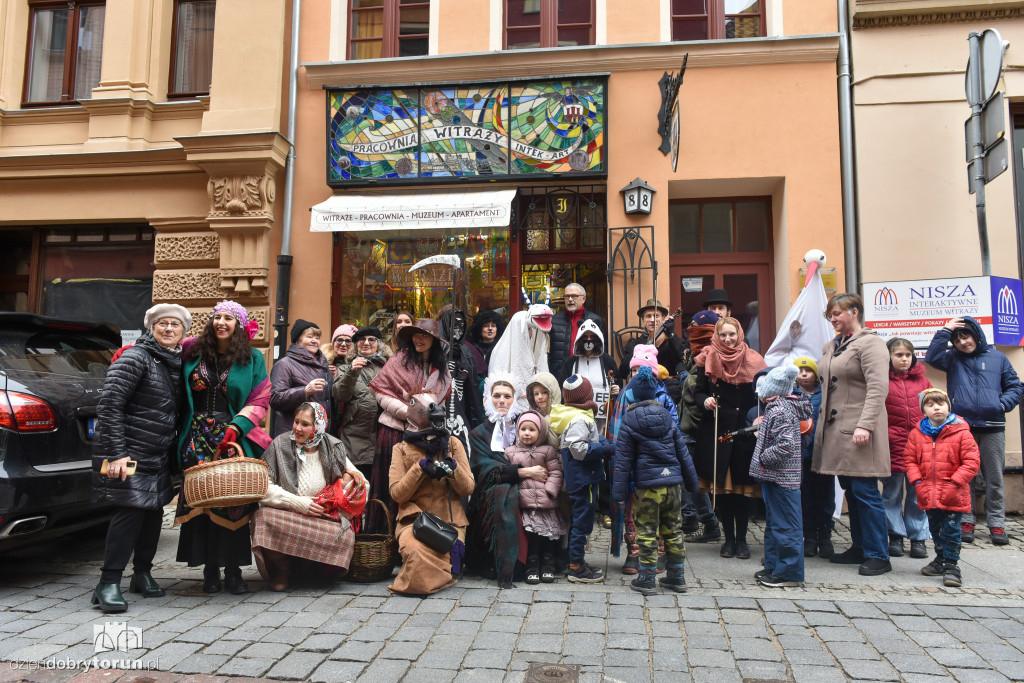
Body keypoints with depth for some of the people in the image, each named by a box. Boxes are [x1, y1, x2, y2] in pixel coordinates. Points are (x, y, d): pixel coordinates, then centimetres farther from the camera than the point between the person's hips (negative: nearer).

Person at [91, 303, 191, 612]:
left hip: (160, 457, 7)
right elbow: (109, 405, -16)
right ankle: (108, 583, -4)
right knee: (129, 512, -12)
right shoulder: (135, 358, -10)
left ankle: (142, 573, 25)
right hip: (128, 453, -7)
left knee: (154, 512, 11)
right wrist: (115, 453, -21)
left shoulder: (178, 364, 12)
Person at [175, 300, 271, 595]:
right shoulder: (192, 350, 9)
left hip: (234, 438, -1)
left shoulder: (253, 358, 4)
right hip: (197, 438, 2)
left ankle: (233, 570, 10)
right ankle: (210, 568, 13)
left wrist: (235, 427, -13)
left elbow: (259, 402, -1)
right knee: (200, 501, 1)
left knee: (234, 503, -1)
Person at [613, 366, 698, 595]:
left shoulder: (629, 422, -4)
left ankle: (646, 579, 10)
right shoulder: (667, 417, 8)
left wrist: (619, 492, -3)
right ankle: (677, 577, 23)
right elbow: (683, 452, 12)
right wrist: (692, 481, 20)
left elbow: (623, 460, -5)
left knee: (646, 533, 4)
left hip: (647, 485, -4)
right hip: (673, 482, 4)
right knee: (673, 530, 14)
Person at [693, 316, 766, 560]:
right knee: (721, 486, 4)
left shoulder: (752, 360, 4)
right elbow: (698, 392, 6)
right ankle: (729, 538, 17)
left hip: (745, 430, 0)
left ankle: (742, 538, 15)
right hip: (715, 430, 0)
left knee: (742, 485, 2)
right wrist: (705, 401, -16)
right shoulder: (707, 360, 4)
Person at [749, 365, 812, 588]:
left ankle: (789, 573, 6)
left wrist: (763, 458, -18)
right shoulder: (777, 407, 11)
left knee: (784, 525, -2)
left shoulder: (780, 410, -20)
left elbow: (786, 445, -27)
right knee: (773, 523, 18)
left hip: (781, 478, -11)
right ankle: (773, 567, 28)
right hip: (775, 477, 11)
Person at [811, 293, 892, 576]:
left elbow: (878, 388, -17)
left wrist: (865, 425, -24)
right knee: (850, 491, 13)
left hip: (858, 430, -8)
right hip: (835, 430, 8)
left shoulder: (870, 343, -8)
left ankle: (878, 556, 4)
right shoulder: (830, 347, 18)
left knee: (865, 491, -5)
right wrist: (821, 422, 16)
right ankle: (860, 547, 24)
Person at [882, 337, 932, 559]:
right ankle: (896, 536, 19)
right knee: (892, 494, 7)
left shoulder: (922, 381, 10)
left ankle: (918, 538, 19)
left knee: (918, 494, 8)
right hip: (892, 447, -3)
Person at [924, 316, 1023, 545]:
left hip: (992, 427, 0)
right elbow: (932, 357, -11)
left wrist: (1004, 404, -5)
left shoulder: (998, 358, 10)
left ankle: (996, 523, 12)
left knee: (994, 478, 4)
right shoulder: (953, 358, 9)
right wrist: (945, 330, -9)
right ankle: (967, 521, 12)